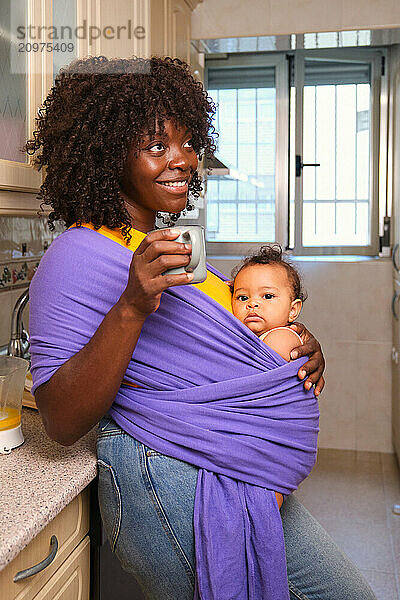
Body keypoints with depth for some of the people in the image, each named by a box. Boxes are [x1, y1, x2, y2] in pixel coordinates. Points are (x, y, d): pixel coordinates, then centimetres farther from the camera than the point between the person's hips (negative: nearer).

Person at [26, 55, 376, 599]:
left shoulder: (165, 244, 13)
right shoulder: (77, 256, -16)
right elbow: (62, 423, -20)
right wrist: (131, 307, -32)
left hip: (245, 476, 9)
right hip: (167, 486, -8)